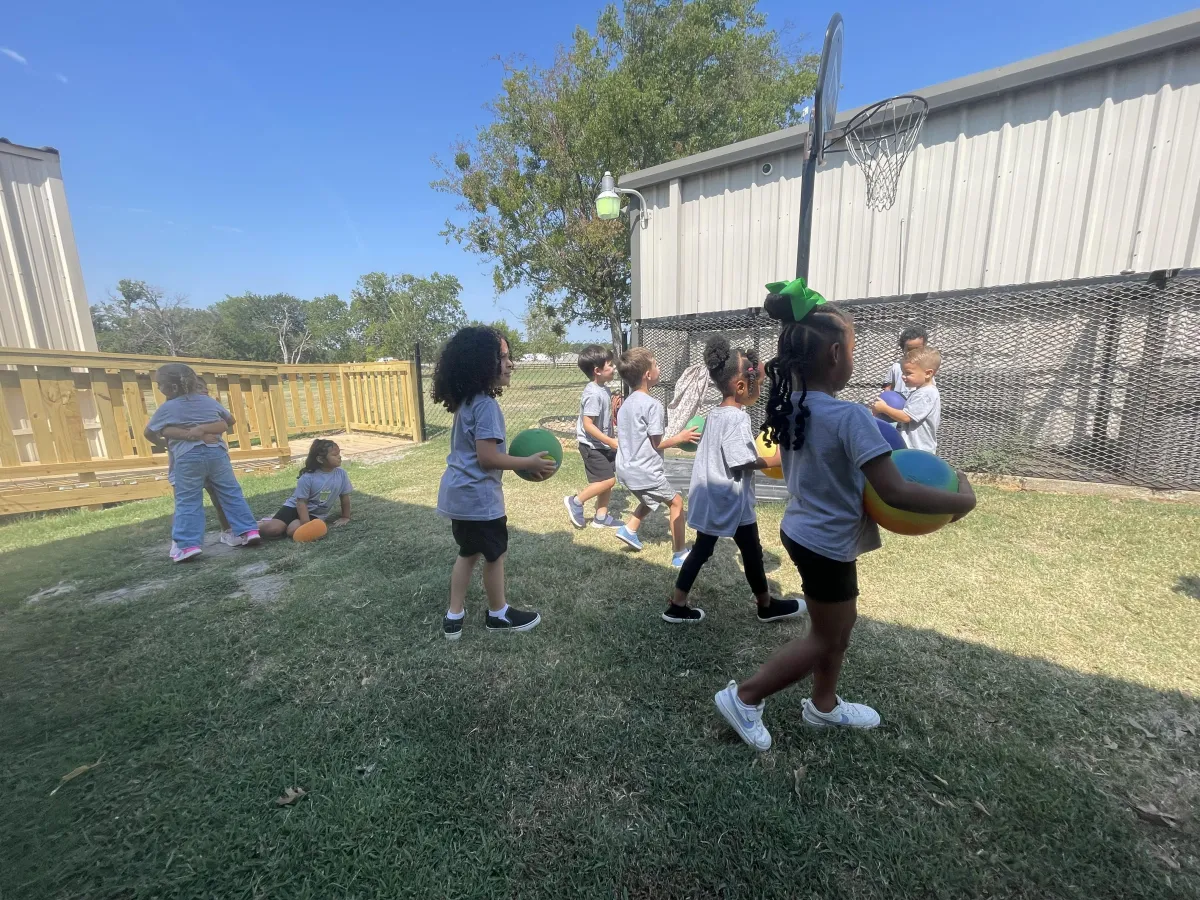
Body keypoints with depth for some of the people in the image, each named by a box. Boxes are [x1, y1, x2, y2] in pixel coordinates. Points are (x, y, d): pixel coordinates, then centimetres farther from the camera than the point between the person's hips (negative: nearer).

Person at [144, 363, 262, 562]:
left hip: (188, 458, -3)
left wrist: (162, 443, 30)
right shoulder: (209, 400, 11)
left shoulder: (167, 408, 0)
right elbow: (230, 421, 23)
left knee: (187, 502, 3)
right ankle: (249, 530, 7)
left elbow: (149, 433, 10)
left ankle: (188, 544, 1)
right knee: (232, 494, 8)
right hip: (217, 452, 3)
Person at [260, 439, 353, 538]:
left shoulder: (341, 474, -12)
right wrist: (306, 524, -25)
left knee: (293, 530, -27)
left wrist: (345, 517, 6)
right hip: (296, 507, -1)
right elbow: (302, 502, -15)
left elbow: (344, 496, 0)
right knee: (272, 529, -22)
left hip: (316, 514, 1)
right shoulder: (308, 477, -18)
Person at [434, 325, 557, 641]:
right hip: (478, 495, -9)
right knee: (495, 554, 11)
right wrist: (529, 463, -15)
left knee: (469, 553, 22)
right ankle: (499, 614, 31)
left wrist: (519, 461, 14)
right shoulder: (485, 405, -21)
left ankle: (454, 616, 32)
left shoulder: (467, 400, 9)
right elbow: (487, 458, -24)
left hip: (459, 492, 9)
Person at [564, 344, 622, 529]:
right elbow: (588, 425, -26)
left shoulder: (604, 390, 7)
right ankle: (575, 501, 9)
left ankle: (601, 517, 23)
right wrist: (611, 441, -25)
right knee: (607, 480, -8)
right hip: (592, 446, -9)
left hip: (602, 444, 9)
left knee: (608, 480, 12)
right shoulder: (593, 393, -23)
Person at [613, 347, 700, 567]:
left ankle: (629, 529, 21)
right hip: (645, 471, -8)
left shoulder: (626, 403, 7)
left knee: (651, 499, 31)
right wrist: (680, 437, -4)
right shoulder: (653, 405, -19)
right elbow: (656, 444, -16)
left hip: (626, 468, 9)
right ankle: (679, 554, 13)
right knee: (676, 501, 8)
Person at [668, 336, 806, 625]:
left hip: (711, 499, 8)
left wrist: (761, 450, 13)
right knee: (751, 553, 12)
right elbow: (740, 462, -24)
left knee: (701, 549, 15)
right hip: (732, 500, -8)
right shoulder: (737, 418, -21)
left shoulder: (714, 414, 7)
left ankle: (677, 606, 21)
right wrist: (773, 460, -10)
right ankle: (767, 606, 34)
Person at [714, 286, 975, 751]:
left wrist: (871, 458, 12)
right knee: (824, 639, 13)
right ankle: (743, 697, 22)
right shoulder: (849, 416, -26)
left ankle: (824, 705, 45)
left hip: (802, 531, 8)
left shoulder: (790, 406, -1)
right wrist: (961, 499, -12)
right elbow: (895, 493, -26)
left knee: (841, 621, 26)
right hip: (826, 545, -8)